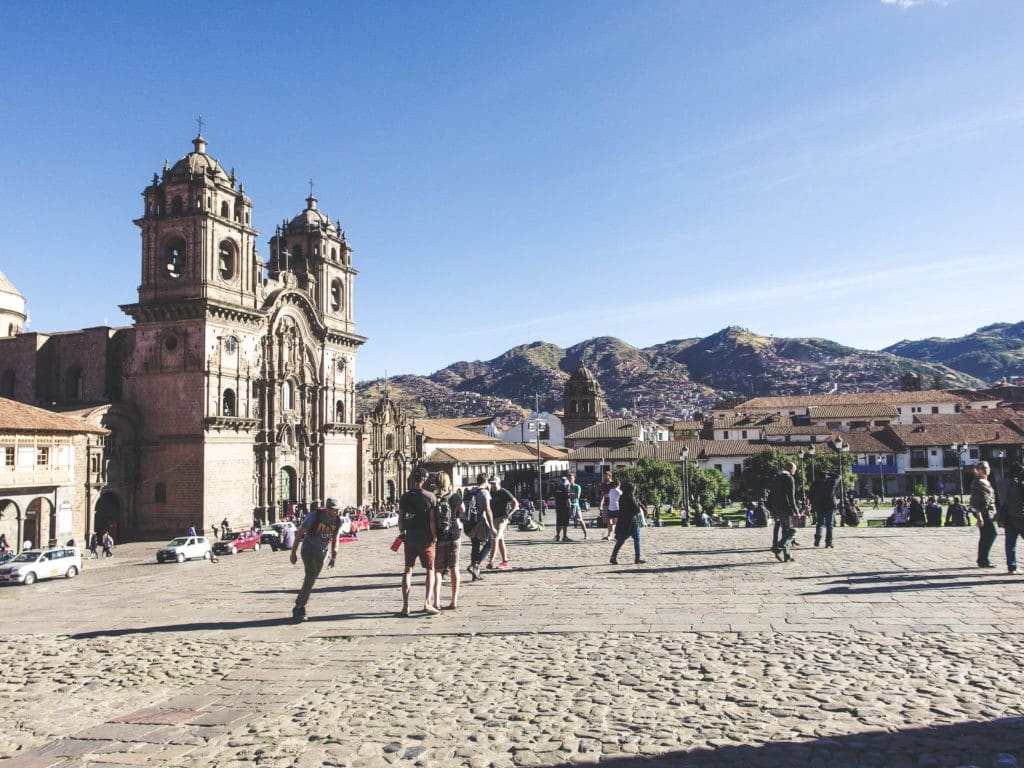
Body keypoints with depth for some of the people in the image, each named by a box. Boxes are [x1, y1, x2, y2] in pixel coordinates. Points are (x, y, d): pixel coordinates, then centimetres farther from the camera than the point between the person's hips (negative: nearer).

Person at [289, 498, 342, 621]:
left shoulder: (337, 521, -6)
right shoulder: (315, 516, -20)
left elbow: (335, 539, 8)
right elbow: (299, 533, -11)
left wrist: (333, 557, 0)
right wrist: (293, 553, -8)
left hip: (322, 553, 5)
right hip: (308, 550, -5)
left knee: (311, 580, 8)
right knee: (310, 577, -19)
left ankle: (298, 608, 21)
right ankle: (300, 608, -10)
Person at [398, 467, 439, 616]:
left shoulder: (405, 497, 1)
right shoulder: (430, 497, -9)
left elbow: (400, 518, 2)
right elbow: (432, 520, -11)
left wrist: (402, 534, 14)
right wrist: (434, 537, -3)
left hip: (409, 538, 3)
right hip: (425, 539, -3)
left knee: (408, 571, 9)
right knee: (430, 570, 9)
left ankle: (405, 606, 6)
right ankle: (427, 603, -2)